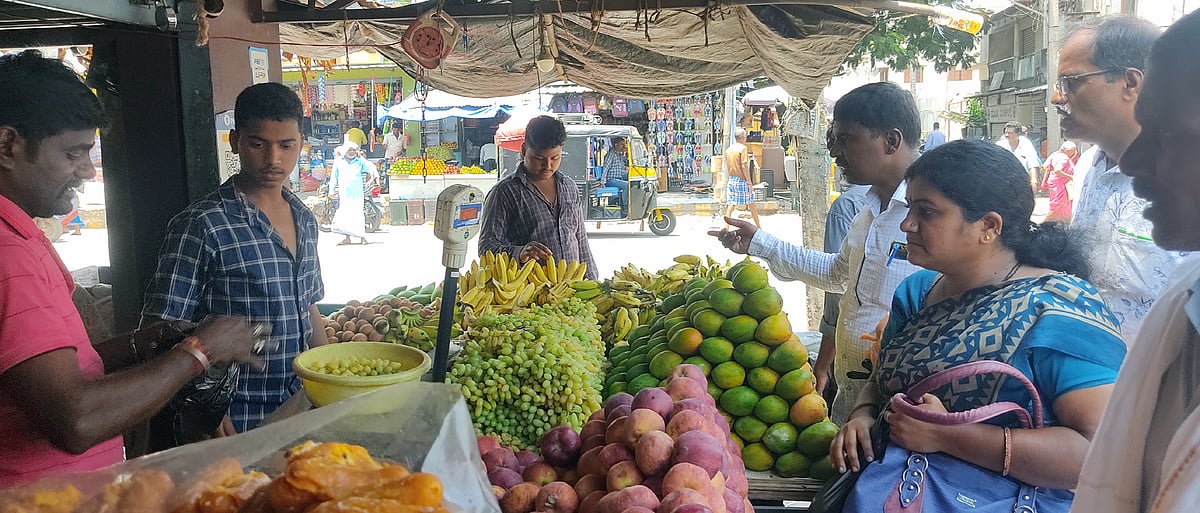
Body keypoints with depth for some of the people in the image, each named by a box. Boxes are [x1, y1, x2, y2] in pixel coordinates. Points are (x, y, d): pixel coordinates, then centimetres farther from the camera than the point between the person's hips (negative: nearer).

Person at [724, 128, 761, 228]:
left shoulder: (729, 149, 11)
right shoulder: (743, 148, -10)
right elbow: (744, 166, -16)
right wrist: (749, 183, -14)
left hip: (731, 179, 6)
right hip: (742, 180, -6)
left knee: (731, 204, 3)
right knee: (751, 204, 8)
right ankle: (758, 227, 19)